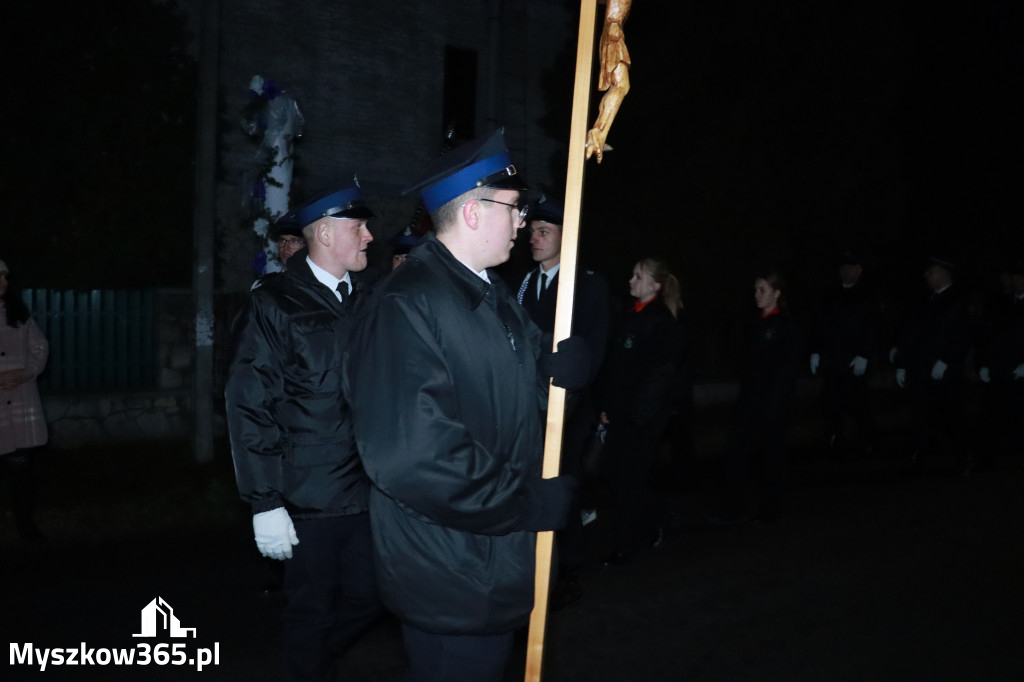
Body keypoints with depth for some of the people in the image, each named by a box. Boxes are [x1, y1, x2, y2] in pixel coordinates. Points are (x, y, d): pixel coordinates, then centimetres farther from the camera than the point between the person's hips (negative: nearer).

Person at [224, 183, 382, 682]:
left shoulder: (364, 299, 7)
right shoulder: (274, 306, -8)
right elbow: (249, 408, -11)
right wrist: (265, 504, -14)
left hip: (368, 490, 5)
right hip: (310, 495, -5)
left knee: (366, 600, 12)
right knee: (312, 610, 9)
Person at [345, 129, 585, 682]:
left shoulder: (494, 296, 12)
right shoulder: (407, 305, -21)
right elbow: (412, 456, -29)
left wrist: (565, 362, -12)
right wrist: (533, 502, -19)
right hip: (449, 583, -9)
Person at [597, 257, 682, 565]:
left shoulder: (662, 321, -10)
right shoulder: (625, 318, 11)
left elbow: (662, 372, -14)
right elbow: (612, 364, 12)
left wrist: (640, 409, -16)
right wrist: (606, 404, 8)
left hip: (644, 413, -7)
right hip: (621, 410, 7)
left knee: (629, 476, -1)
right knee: (612, 470, 9)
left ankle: (625, 545, 11)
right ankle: (649, 528, 28)